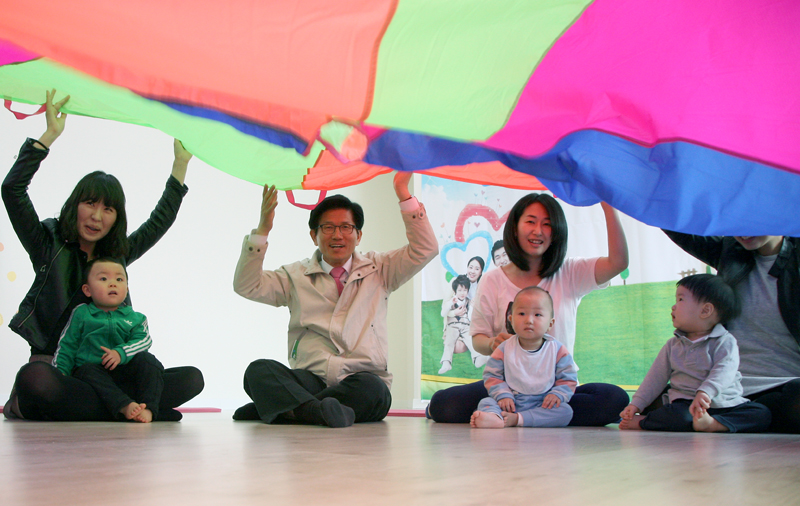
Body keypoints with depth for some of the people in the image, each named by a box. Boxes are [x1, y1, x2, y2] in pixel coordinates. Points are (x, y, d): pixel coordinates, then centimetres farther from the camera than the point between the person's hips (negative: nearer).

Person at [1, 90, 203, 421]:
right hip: (52, 365, -5)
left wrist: (181, 164, 28)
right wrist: (51, 135, -7)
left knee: (191, 379, -17)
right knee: (33, 379, -43)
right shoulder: (49, 246, 7)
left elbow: (160, 221, 30)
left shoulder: (118, 256, 18)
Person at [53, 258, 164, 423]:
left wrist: (121, 353, -22)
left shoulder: (135, 318, 13)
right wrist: (60, 371, -2)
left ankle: (148, 408, -38)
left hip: (124, 371, 1)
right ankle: (124, 406, -53)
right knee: (88, 370, -34)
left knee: (146, 359, -24)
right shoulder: (81, 314, 13)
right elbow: (66, 345, 13)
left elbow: (144, 340, -4)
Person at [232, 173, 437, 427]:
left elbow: (425, 249, 6)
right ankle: (318, 411, -51)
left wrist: (403, 193, -1)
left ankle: (270, 408, -29)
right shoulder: (296, 275, 17)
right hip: (308, 381, 1)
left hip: (363, 378, 0)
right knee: (259, 370, -28)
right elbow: (246, 286, 6)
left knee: (371, 387, -37)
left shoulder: (378, 269, 17)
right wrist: (263, 229, -3)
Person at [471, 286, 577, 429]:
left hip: (542, 404, 0)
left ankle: (516, 419, -35)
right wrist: (503, 395, -12)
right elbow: (492, 375, 4)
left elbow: (568, 379, 4)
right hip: (511, 402, 1)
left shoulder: (557, 351, 1)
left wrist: (557, 394, -15)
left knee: (566, 411, -27)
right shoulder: (504, 349, 3)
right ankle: (494, 417, -58)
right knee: (486, 402, -22)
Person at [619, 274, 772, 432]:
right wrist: (636, 404, 6)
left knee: (763, 414, -24)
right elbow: (657, 377, 15)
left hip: (725, 404, 0)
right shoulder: (673, 345, 14)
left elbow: (723, 372, -18)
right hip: (685, 403, 0)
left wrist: (705, 392, -36)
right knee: (679, 416, -36)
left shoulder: (725, 342, -1)